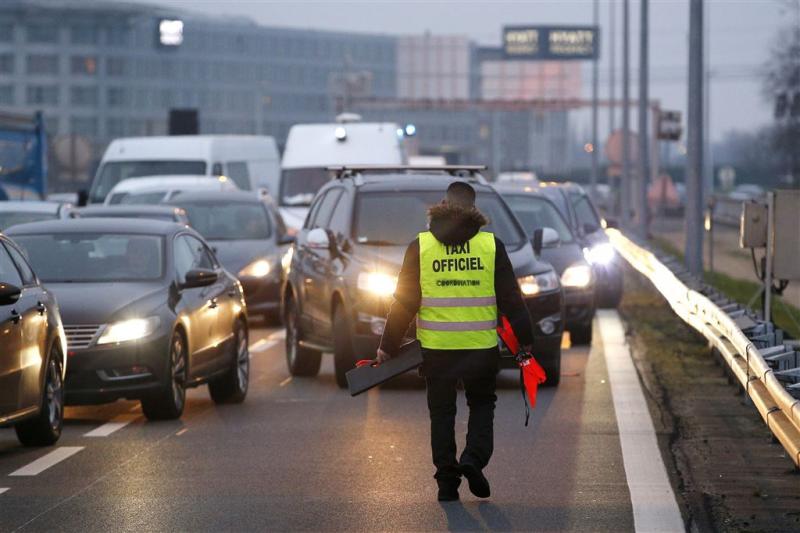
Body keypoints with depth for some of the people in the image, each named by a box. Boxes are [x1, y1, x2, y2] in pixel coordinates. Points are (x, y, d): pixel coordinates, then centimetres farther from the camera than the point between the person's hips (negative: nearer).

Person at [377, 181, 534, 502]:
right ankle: (474, 458, -5)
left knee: (442, 412, 12)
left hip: (436, 347, 0)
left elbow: (405, 302, 0)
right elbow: (511, 299, 2)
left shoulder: (420, 246, -1)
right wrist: (525, 339, 13)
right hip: (481, 347, 0)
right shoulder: (491, 245, -1)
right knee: (482, 404, 18)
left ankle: (447, 481, 9)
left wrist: (388, 347, 8)